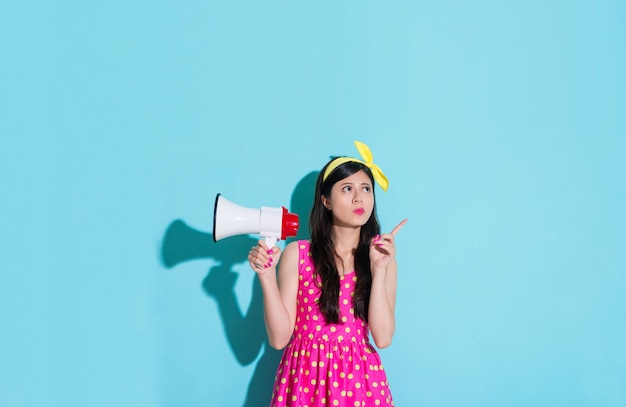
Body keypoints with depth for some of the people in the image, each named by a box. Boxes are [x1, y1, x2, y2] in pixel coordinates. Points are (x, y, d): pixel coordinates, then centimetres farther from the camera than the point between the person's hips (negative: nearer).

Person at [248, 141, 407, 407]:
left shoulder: (383, 257, 0)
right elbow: (279, 338, -7)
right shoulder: (296, 253, -4)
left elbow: (382, 338, -11)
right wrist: (266, 276, -17)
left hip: (359, 379, 1)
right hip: (305, 377, -1)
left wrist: (378, 269, -16)